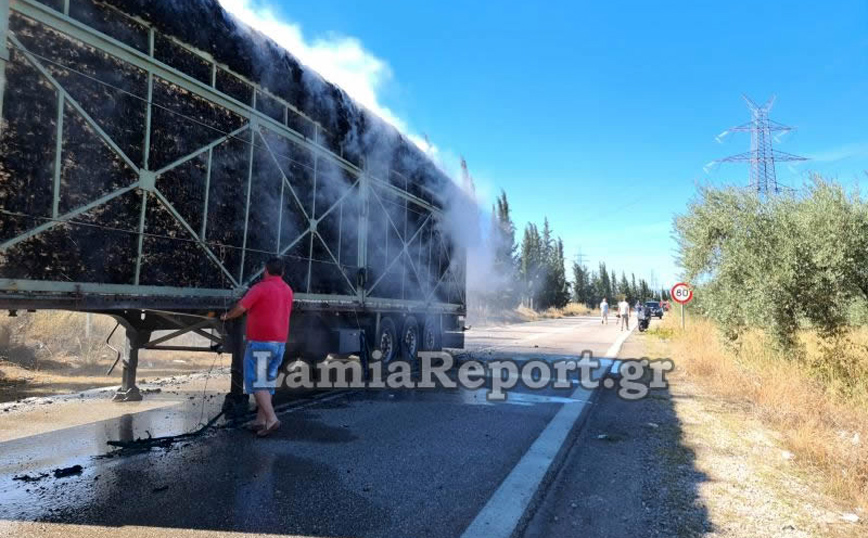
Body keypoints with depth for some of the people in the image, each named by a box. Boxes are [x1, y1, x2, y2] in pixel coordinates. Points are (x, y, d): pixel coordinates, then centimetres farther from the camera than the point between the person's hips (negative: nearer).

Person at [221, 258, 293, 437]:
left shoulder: (261, 288, -12)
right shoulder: (288, 290, 11)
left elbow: (241, 307, -15)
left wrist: (227, 316, 4)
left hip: (260, 342, -7)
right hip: (280, 342, 7)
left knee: (256, 381, -3)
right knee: (267, 381, 12)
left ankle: (271, 419, -11)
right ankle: (260, 420, 16)